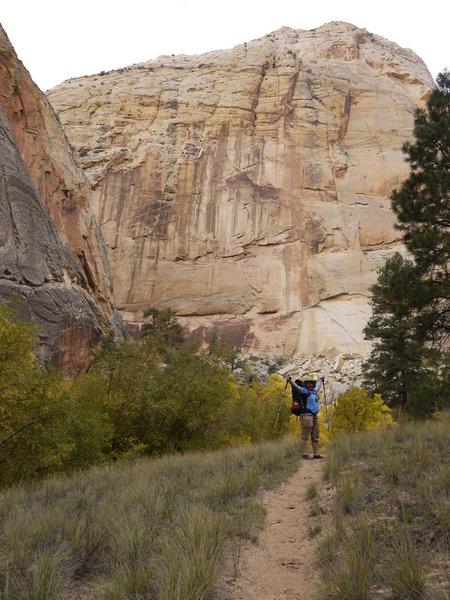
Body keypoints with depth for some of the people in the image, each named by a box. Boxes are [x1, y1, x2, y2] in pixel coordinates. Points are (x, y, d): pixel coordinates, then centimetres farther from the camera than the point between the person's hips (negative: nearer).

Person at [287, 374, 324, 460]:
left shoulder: (314, 391, 18)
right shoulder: (304, 391, -6)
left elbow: (318, 386, 40)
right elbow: (296, 387, -23)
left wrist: (320, 380, 58)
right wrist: (290, 381, -41)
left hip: (315, 416, 9)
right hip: (307, 416, -9)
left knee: (315, 437, 11)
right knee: (304, 436, -7)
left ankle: (316, 454, 17)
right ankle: (304, 454, -6)